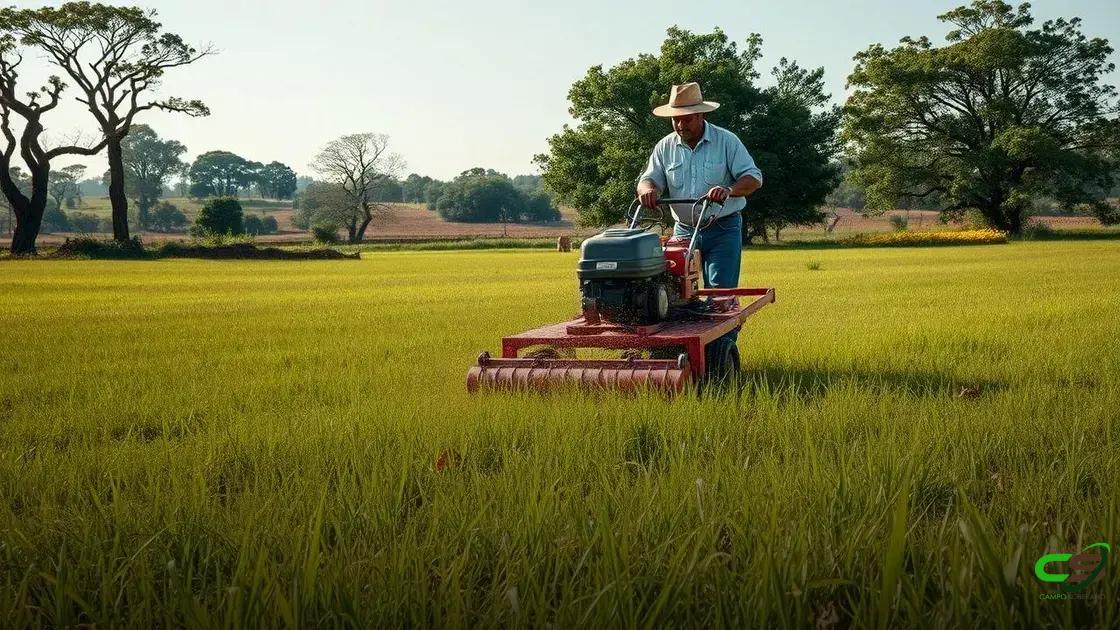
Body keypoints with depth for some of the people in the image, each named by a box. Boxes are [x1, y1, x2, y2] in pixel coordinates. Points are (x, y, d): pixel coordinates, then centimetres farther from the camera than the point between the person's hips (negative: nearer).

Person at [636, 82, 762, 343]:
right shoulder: (665, 147, 6)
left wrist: (729, 190, -30)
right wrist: (647, 189, -25)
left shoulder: (726, 141, -4)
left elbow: (753, 178, -9)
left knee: (720, 292, -8)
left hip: (723, 230, -3)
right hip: (684, 230, 3)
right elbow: (649, 179, 1)